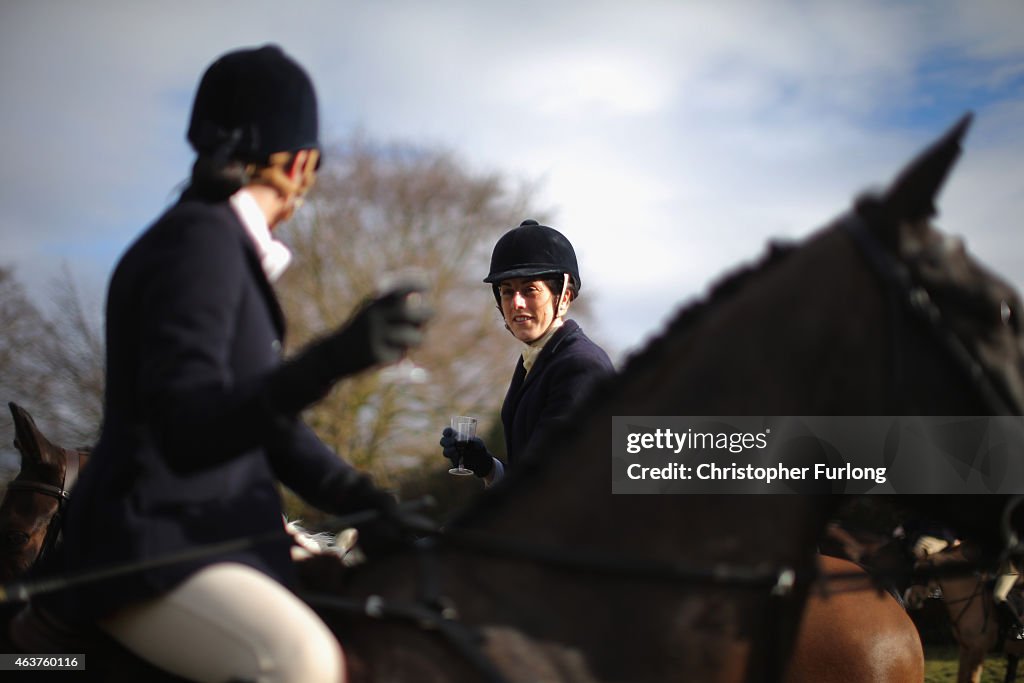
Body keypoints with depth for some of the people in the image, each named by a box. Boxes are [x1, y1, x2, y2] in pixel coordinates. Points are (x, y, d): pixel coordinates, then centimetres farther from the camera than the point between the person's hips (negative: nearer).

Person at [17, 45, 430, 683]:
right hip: (149, 550, -10)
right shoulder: (201, 238, -14)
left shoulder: (229, 247, 15)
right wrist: (334, 357, -38)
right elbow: (186, 429, -25)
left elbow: (269, 421, 17)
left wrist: (359, 496, 2)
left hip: (216, 533, 10)